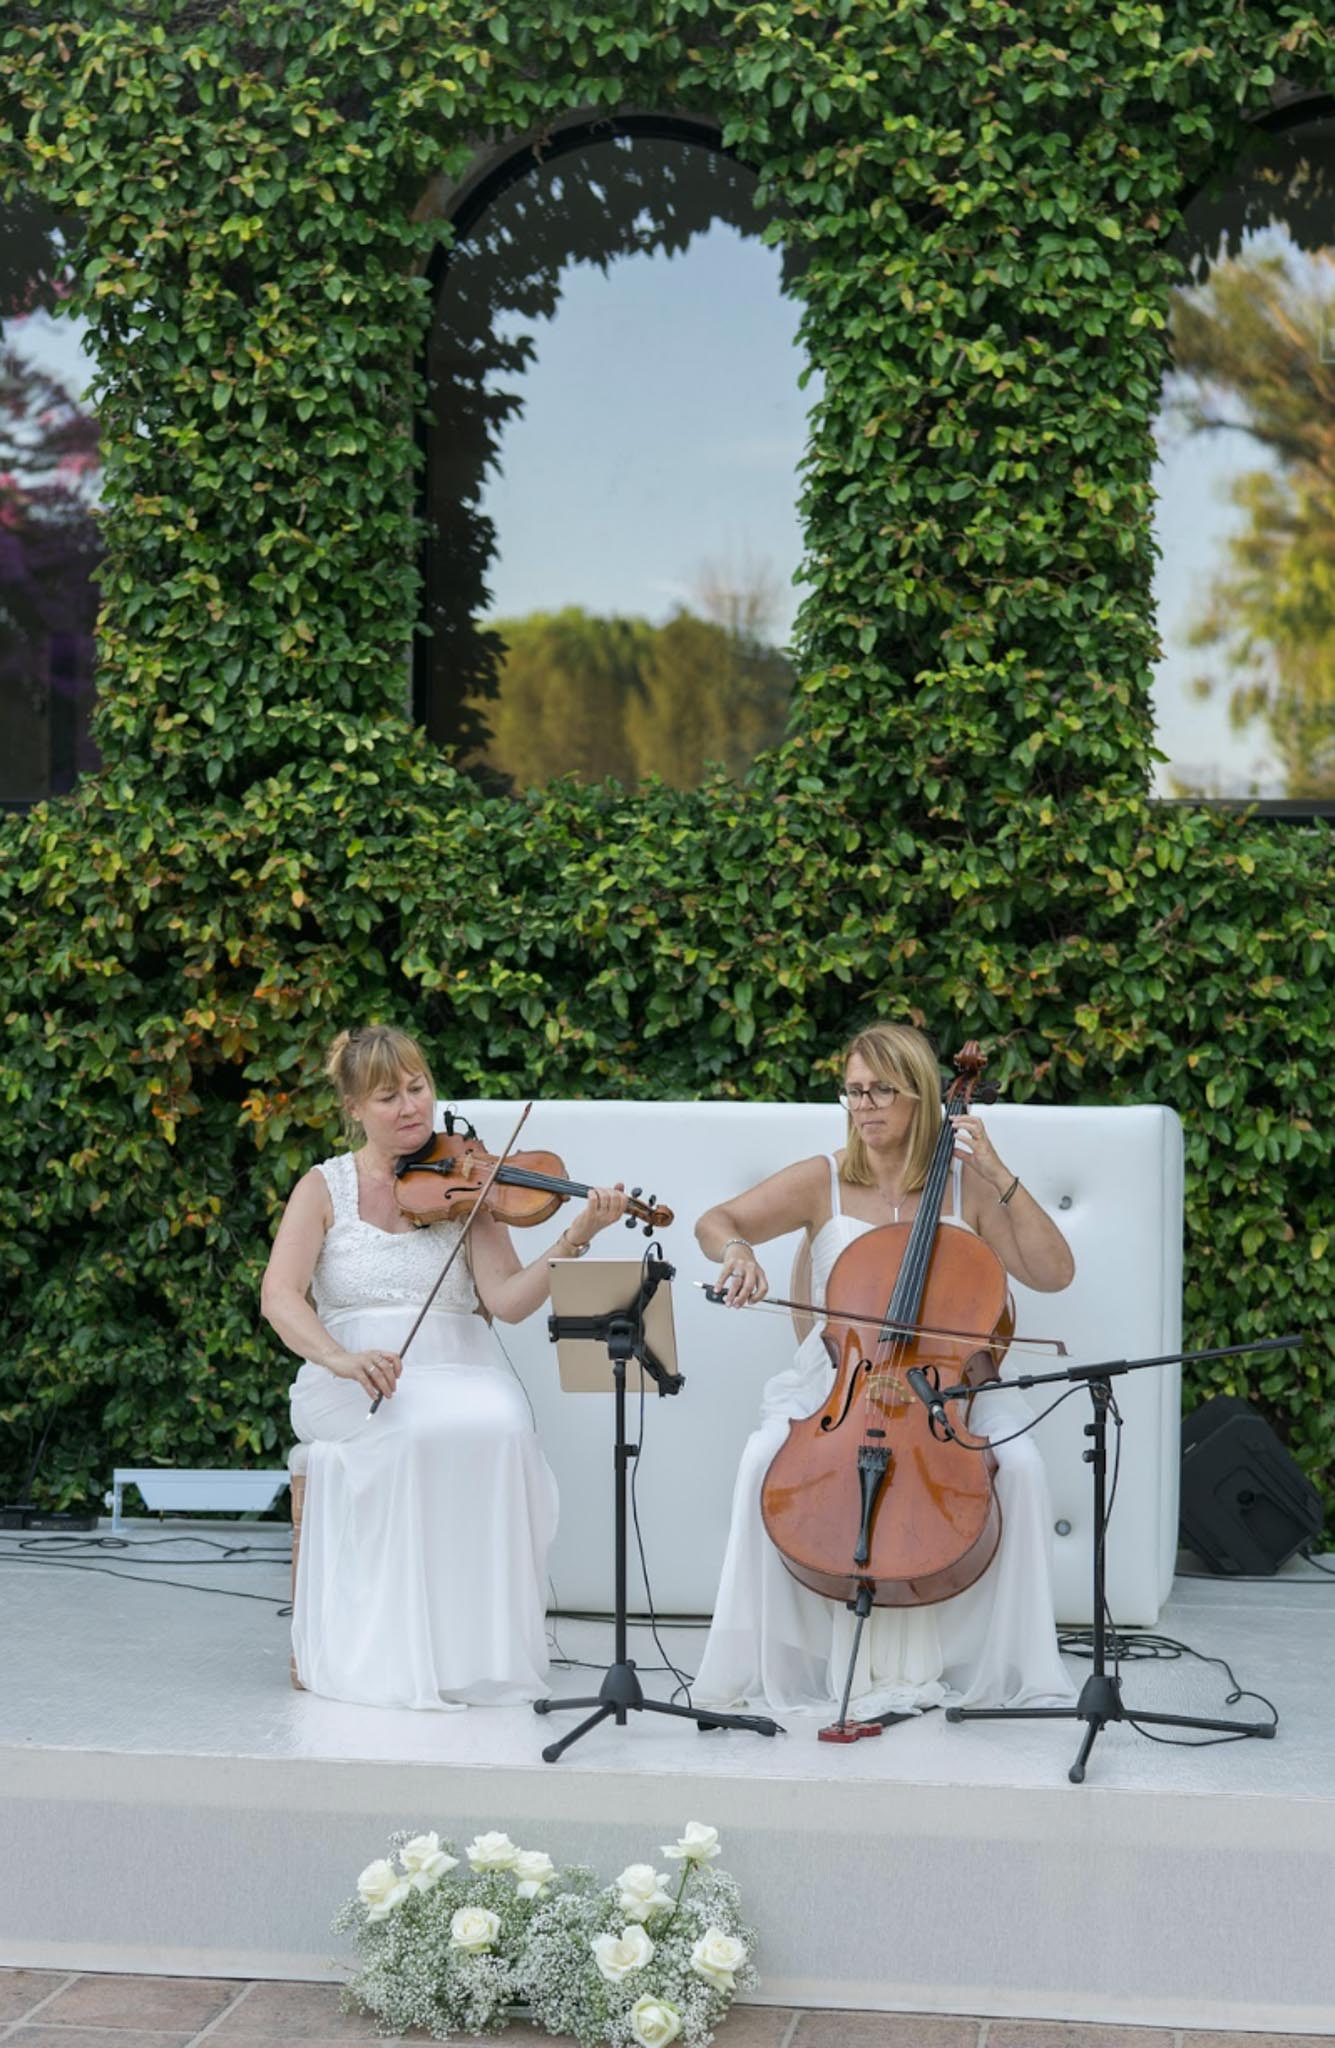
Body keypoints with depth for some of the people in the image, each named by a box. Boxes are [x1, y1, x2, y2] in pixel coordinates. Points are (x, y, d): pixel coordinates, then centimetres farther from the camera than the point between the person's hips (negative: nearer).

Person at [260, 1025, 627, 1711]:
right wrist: (338, 1357, -27)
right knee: (427, 1431, -35)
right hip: (354, 1388, -2)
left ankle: (485, 1650, -23)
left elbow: (507, 1300, -3)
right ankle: (404, 1656, -27)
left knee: (499, 1426, -32)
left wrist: (572, 1242, -19)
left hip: (457, 1371, 2)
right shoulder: (326, 1188, 6)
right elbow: (279, 1298, -8)